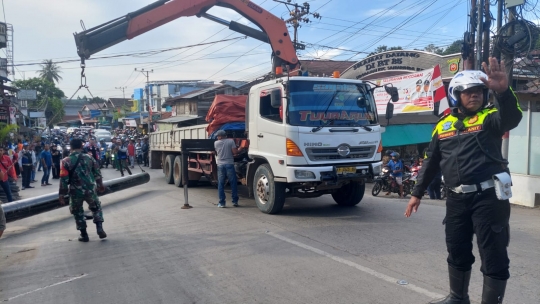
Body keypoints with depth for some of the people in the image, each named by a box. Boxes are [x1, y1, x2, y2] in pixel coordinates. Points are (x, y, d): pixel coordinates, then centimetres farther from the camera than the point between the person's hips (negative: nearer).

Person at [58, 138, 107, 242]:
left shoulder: (66, 161, -8)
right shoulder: (89, 158, 0)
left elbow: (64, 180, -10)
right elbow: (97, 173, 8)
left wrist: (61, 194, -1)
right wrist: (100, 185, 23)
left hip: (76, 191, -2)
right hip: (90, 189, 2)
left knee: (78, 212, 18)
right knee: (96, 208, 23)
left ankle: (84, 234, 21)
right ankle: (100, 228, 10)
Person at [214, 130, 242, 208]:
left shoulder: (216, 143, 4)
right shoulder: (231, 141, -1)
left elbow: (215, 153, 12)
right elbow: (235, 152, -8)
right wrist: (239, 149, 11)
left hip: (220, 165, 1)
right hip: (229, 164, -1)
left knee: (221, 184, 5)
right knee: (233, 183, 7)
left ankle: (221, 203, 5)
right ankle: (235, 201, 9)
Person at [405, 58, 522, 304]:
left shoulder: (489, 118, 0)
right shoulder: (444, 125, 11)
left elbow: (512, 118, -25)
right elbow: (431, 162, 15)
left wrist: (503, 91, -44)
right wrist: (417, 193, 15)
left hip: (488, 196, -4)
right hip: (456, 199, 5)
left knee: (493, 256, 1)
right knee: (457, 251, 17)